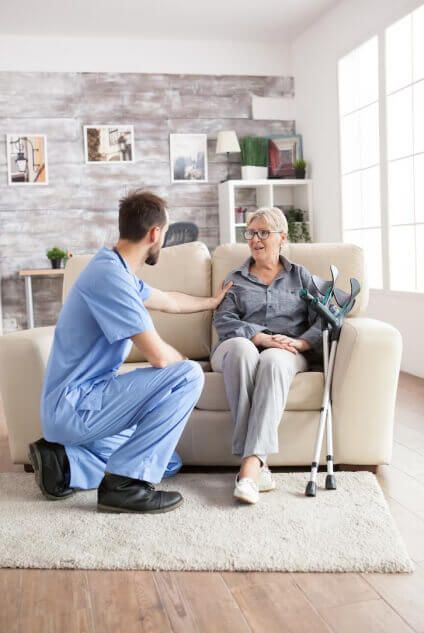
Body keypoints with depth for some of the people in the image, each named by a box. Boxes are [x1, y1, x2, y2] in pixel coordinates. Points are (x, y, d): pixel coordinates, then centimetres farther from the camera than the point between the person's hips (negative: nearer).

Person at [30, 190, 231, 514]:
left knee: (170, 462, 16)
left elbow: (168, 300, 31)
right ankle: (125, 483, -13)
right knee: (188, 375, -16)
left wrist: (213, 301, 46)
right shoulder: (111, 276, -22)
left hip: (74, 405, 10)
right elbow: (159, 356, -23)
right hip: (75, 406, -10)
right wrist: (184, 363, 0)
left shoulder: (116, 270, 11)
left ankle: (66, 462, 9)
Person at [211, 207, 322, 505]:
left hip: (285, 353, 0)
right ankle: (259, 465, -43)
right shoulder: (235, 279, 21)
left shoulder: (301, 276, 21)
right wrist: (261, 337, -16)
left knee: (273, 361, -38)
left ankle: (251, 465, -49)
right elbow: (223, 321, 3)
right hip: (241, 347, 1)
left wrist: (299, 341, -15)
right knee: (241, 349, -38)